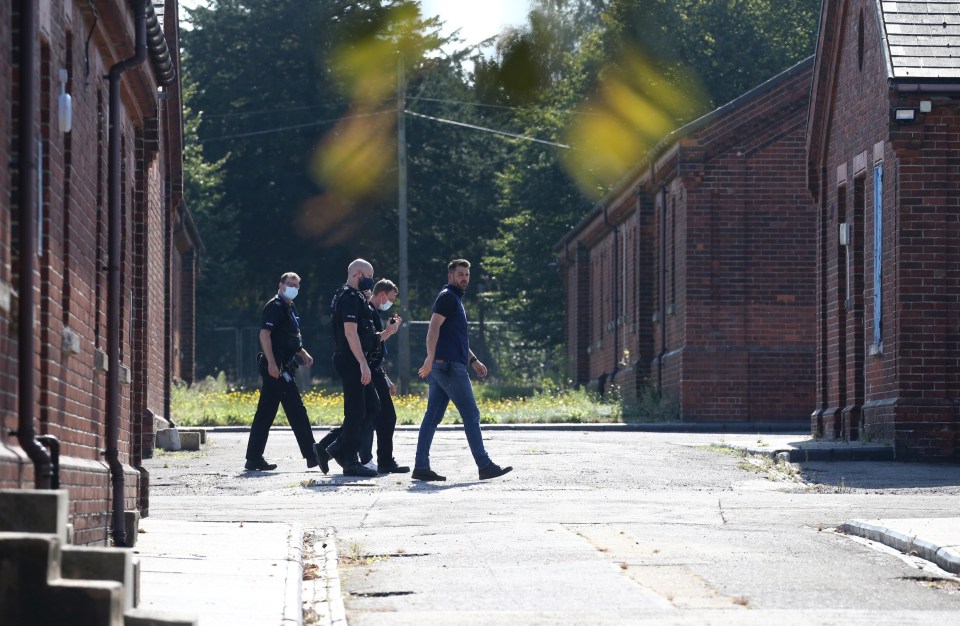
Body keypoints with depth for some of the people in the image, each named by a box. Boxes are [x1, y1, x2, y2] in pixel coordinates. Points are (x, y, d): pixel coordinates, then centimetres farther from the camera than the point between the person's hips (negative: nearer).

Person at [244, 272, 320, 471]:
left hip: (284, 368, 10)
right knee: (296, 411, -6)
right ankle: (312, 456, -3)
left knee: (265, 414, 8)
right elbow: (264, 333, -21)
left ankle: (254, 459, 8)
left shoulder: (289, 308, 21)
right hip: (276, 368, -10)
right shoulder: (274, 307, -10)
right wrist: (271, 362, -27)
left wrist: (303, 353, 19)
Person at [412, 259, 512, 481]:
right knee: (471, 414, -7)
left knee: (432, 417, 6)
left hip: (441, 366, 10)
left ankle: (421, 467, 4)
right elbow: (434, 327, -19)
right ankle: (484, 466, -6)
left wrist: (474, 360, 27)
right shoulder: (447, 297, -8)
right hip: (449, 365, -10)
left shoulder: (455, 299, 24)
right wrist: (430, 358, -28)